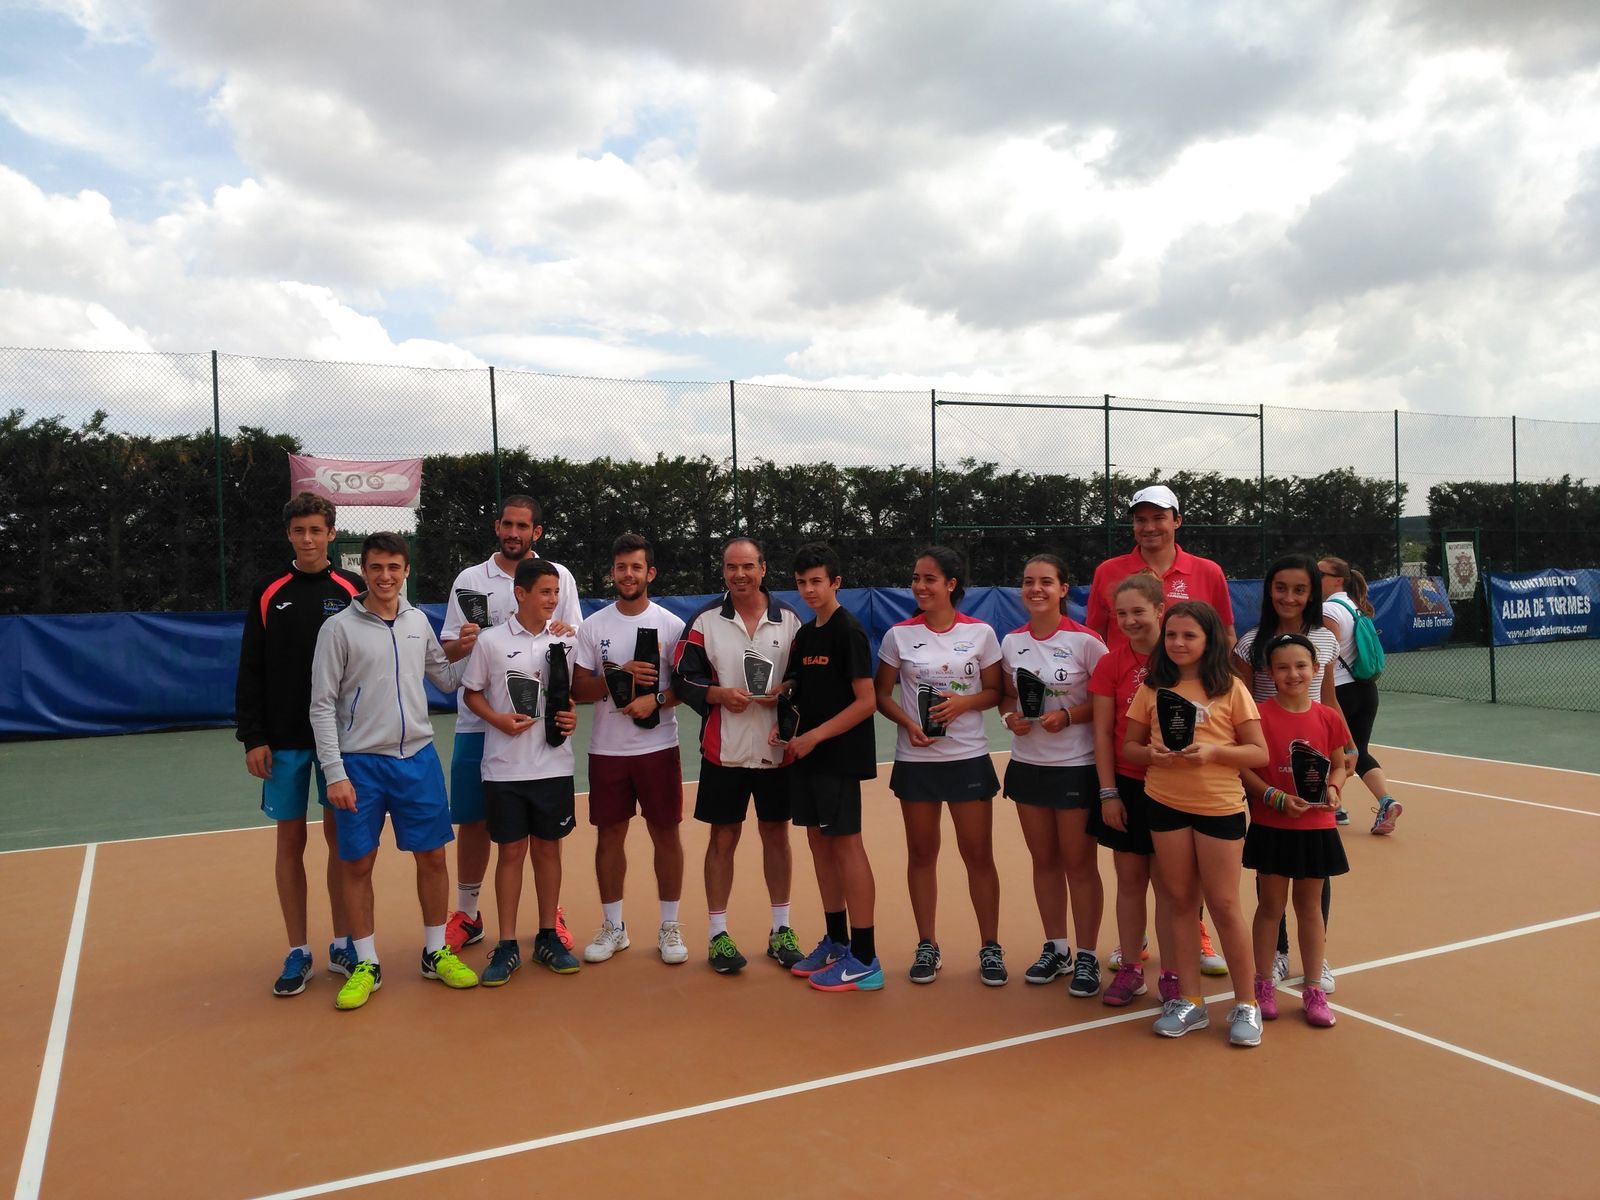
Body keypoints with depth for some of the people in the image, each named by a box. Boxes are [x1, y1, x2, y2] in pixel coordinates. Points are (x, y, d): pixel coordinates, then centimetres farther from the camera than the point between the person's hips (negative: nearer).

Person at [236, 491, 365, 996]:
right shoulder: (268, 593, 2)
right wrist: (252, 737, -5)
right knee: (291, 841, 6)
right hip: (283, 741, 0)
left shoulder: (352, 589, 1)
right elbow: (251, 671, 2)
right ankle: (298, 953, 17)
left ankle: (342, 945, 19)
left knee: (340, 837, 7)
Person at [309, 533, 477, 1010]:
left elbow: (445, 678, 17)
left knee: (432, 857, 7)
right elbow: (322, 705, -6)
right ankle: (366, 965, 19)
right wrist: (334, 772, -12)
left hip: (418, 757, 4)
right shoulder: (339, 627, -5)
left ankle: (436, 953, 23)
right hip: (360, 763, -3)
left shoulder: (418, 621, 7)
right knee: (358, 864, 4)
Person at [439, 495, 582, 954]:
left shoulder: (559, 576, 4)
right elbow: (446, 652, 4)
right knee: (473, 820, 7)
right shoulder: (469, 580, 4)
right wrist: (461, 644, -19)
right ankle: (467, 914, 23)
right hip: (478, 721, 0)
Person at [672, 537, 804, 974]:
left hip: (777, 749, 1)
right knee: (723, 838, 6)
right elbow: (682, 679, -1)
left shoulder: (789, 619, 1)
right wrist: (719, 695, -17)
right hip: (723, 752, -1)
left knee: (776, 836, 11)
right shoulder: (705, 620, -1)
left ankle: (781, 930, 26)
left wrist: (786, 693, -14)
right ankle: (718, 934, 19)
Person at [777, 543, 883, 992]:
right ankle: (835, 942, 25)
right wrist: (784, 725, 2)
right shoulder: (805, 634, 13)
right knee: (819, 842, 12)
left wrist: (814, 736, -17)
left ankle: (864, 959, 1)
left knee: (846, 844, -6)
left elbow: (866, 701, -16)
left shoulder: (848, 631, -11)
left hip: (840, 755, -8)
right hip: (807, 755, 8)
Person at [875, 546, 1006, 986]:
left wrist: (963, 703, -15)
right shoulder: (899, 635, 0)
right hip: (915, 760, 1)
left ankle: (990, 947, 17)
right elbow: (881, 694, 5)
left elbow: (995, 691, 4)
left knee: (979, 855, 2)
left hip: (969, 758, -1)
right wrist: (908, 722, -13)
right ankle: (927, 946, 22)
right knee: (921, 854, 9)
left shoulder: (980, 633, -2)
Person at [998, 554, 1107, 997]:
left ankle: (1087, 957, 16)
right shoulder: (1012, 642, 4)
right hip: (1028, 764, 5)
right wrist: (1011, 716, -6)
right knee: (1044, 860, 12)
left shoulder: (1085, 641, -10)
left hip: (1076, 767, -4)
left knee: (1079, 863, 3)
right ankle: (1056, 949, 27)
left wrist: (1068, 716, -21)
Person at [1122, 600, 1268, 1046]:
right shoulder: (1152, 688, 4)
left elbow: (1258, 753, -4)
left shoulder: (1230, 688, -3)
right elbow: (1129, 746, 7)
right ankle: (1190, 1001, 21)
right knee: (1181, 901, 10)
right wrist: (1152, 753, -14)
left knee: (1223, 905, 3)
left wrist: (1213, 751, -20)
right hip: (1165, 804, 3)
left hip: (1220, 806, -2)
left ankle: (1246, 1004, 19)